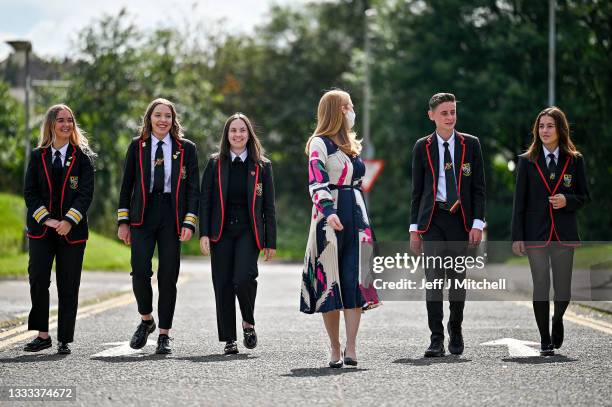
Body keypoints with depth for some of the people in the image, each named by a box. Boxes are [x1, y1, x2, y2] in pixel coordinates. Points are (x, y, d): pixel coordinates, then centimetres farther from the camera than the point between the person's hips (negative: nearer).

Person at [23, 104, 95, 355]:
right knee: (38, 279, -11)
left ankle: (65, 340, 6)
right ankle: (42, 335, 0)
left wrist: (69, 221, -16)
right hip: (41, 229, 1)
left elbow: (86, 193, -3)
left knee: (68, 286, 0)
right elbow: (29, 192, 3)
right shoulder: (38, 156, 8)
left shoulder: (82, 157, 5)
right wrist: (47, 219, -11)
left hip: (72, 230, -1)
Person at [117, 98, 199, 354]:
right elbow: (126, 185, 10)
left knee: (168, 276, 0)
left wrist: (189, 222, -7)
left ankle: (164, 335, 8)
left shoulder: (186, 148, 6)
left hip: (172, 217, 0)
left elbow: (193, 188, 4)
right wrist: (123, 222, 4)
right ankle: (146, 320, 13)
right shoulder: (137, 146, 8)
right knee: (140, 271, -12)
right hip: (142, 217, 0)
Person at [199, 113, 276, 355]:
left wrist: (270, 242, 3)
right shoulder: (216, 163, 7)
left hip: (248, 230, -2)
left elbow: (269, 207, 7)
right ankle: (229, 340, 9)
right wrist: (204, 233, -6)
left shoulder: (262, 166, 6)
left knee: (243, 278, -20)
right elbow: (205, 200, 5)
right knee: (223, 285, 0)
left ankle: (248, 323, 7)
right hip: (221, 231, 2)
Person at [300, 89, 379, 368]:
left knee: (355, 281, -7)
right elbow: (316, 182, -14)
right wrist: (328, 211, -30)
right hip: (329, 218, -6)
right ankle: (335, 350, 4)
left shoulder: (351, 144, 20)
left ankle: (351, 349, -12)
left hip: (355, 218, 6)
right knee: (330, 282, -2)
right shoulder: (320, 143, -3)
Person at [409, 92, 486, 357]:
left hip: (461, 218, 0)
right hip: (432, 219, 0)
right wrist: (414, 227, 3)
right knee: (434, 279, -7)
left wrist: (478, 223, -5)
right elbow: (417, 189, 8)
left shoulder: (470, 144, 5)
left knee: (458, 279, 6)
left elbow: (479, 187, 4)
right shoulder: (422, 147, 5)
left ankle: (455, 329, 28)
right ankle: (436, 340, -5)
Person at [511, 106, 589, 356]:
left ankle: (557, 319, 33)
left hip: (564, 233, 0)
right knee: (540, 288, 1)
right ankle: (545, 341, 13)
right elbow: (519, 201, 2)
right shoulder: (527, 161, 4)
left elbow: (584, 197, 9)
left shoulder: (575, 160, 5)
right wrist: (517, 237, -3)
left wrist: (567, 200, -14)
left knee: (563, 289, 0)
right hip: (536, 232, 0)